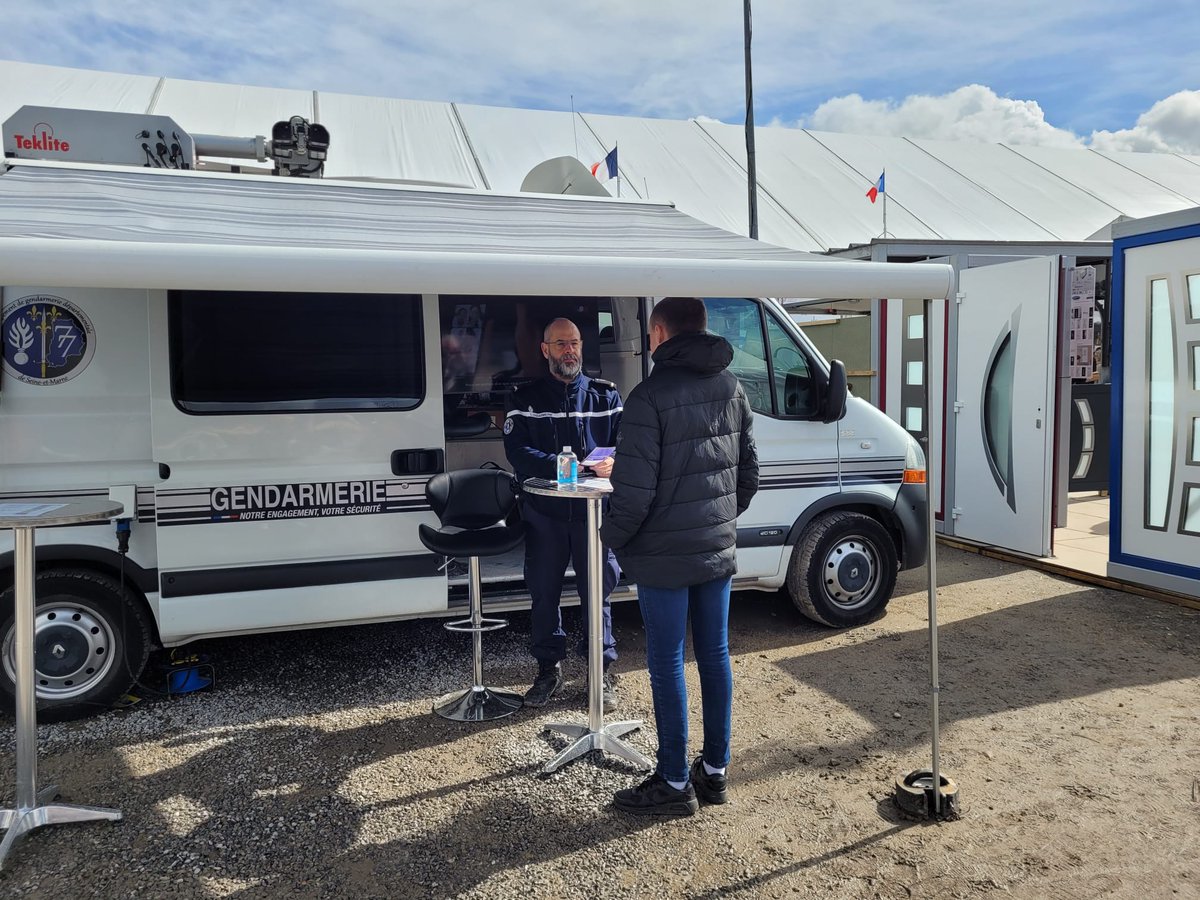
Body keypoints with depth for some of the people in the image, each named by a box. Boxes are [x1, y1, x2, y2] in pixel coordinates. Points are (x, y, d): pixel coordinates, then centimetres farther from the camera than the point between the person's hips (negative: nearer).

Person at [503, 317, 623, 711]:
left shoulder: (605, 395, 10)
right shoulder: (527, 398, 6)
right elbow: (516, 450, -5)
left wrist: (613, 462, -20)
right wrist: (559, 466, -19)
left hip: (594, 511, 0)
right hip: (544, 512, 0)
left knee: (597, 591, 5)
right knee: (544, 592, 9)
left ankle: (602, 671, 19)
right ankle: (549, 667, 27)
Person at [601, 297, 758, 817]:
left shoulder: (651, 397, -17)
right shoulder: (732, 389, 6)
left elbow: (635, 491, -20)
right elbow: (749, 474, 12)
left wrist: (612, 536, -3)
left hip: (664, 557, -7)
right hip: (718, 549, 7)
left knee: (667, 665, 4)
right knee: (715, 656, 14)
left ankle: (675, 783, 15)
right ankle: (715, 771, 27)